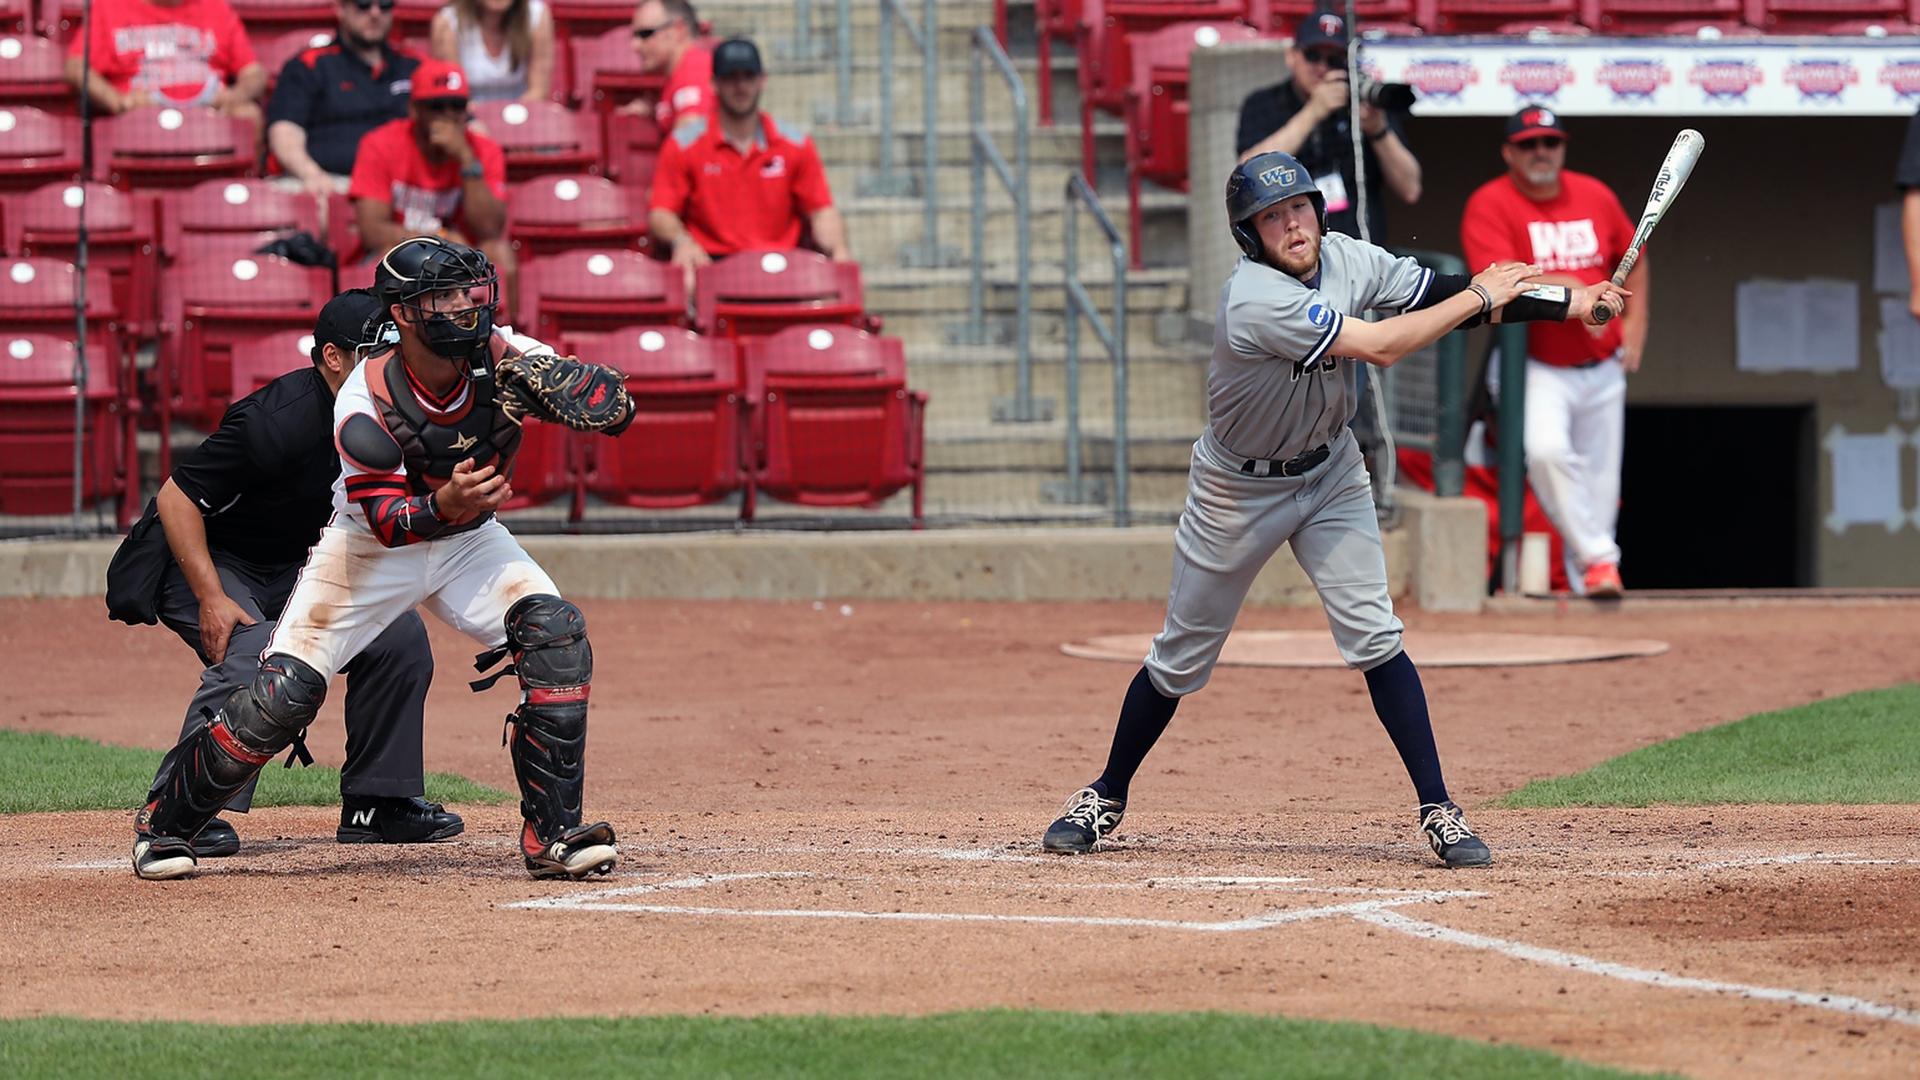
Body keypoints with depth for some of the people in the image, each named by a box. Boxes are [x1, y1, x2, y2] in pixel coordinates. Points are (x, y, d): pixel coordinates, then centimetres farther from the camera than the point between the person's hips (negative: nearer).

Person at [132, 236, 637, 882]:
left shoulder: (502, 359, -20)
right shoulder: (364, 400, -28)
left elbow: (618, 407, -22)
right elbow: (386, 520, -31)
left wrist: (555, 386, -42)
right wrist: (443, 505, -52)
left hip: (469, 541, 3)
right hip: (372, 545, -3)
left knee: (557, 636, -21)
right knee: (284, 696, -12)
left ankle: (552, 835, -13)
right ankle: (166, 822, 10)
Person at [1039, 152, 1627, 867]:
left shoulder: (1343, 259, -10)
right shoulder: (1255, 299, -32)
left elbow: (1436, 294, -4)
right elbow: (1380, 346, -33)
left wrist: (1566, 300, -11)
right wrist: (1480, 298, -22)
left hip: (1330, 473, 4)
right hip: (1239, 489, -4)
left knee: (1374, 639, -10)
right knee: (1181, 659, 7)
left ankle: (1437, 810, -8)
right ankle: (1107, 798, 26)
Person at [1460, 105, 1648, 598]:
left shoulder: (1595, 196, 6)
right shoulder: (1489, 205, -8)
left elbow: (1633, 257, 22)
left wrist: (1635, 323, 12)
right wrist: (1568, 290, -28)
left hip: (1602, 368, 5)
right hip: (1537, 367, -5)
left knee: (1600, 480, 6)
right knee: (1546, 449, -30)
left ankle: (1586, 578, 20)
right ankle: (1597, 557, -22)